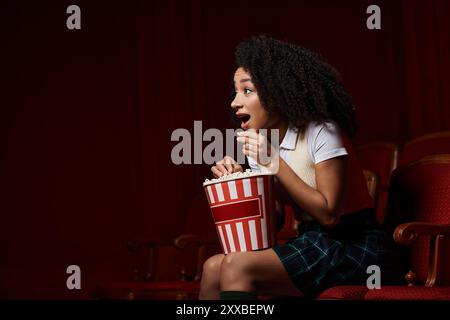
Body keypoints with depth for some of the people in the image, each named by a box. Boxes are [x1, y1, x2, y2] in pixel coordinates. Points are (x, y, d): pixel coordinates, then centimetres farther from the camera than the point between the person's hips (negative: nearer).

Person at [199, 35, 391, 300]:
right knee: (214, 268, -11)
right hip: (312, 242, 7)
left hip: (353, 245, -7)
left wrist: (275, 163, -20)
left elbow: (329, 214, -18)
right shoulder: (262, 141, 7)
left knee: (237, 266, -23)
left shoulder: (321, 132, -14)